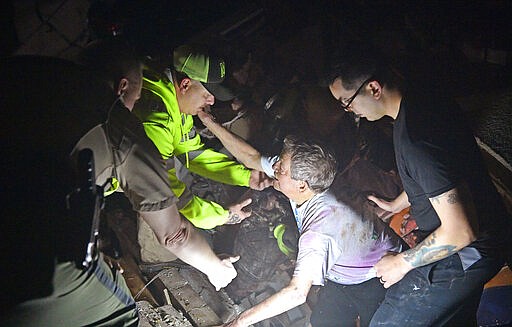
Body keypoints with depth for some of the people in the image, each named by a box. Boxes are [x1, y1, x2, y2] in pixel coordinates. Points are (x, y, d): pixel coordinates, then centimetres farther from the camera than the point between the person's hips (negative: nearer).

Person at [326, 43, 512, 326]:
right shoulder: (420, 94, -4)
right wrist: (397, 204, 23)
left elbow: (460, 231, -32)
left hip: (465, 251, -10)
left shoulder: (415, 139, -35)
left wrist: (402, 262, -17)